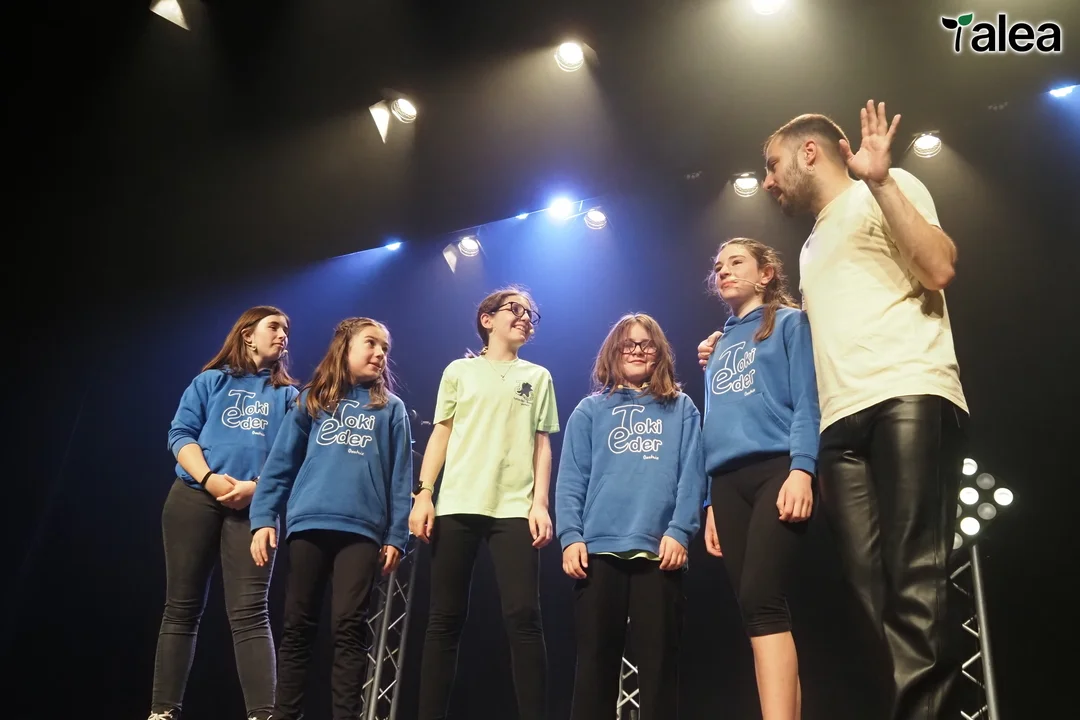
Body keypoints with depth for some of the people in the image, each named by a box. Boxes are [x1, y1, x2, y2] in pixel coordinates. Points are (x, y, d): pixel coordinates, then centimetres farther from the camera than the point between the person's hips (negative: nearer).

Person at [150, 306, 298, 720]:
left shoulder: (288, 395, 15)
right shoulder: (211, 381, 13)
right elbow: (180, 434, 4)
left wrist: (257, 487, -12)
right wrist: (208, 478, -13)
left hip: (254, 507, 0)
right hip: (194, 498, 0)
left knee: (249, 612, -9)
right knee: (182, 607, 5)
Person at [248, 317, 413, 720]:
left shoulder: (390, 408, 12)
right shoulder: (312, 400, 13)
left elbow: (401, 476, 7)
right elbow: (281, 463, 9)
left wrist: (396, 536, -1)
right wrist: (263, 518, 0)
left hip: (362, 529, -1)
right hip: (308, 525, 1)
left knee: (348, 628, -3)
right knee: (298, 627, 6)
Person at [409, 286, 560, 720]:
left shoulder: (537, 377, 16)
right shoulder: (459, 371, 15)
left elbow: (542, 444, 10)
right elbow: (440, 435, 11)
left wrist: (540, 503, -2)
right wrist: (423, 494, -1)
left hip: (514, 509, 0)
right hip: (456, 506, 0)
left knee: (523, 617, -10)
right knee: (445, 619, 1)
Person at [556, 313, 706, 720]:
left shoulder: (681, 409, 14)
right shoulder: (590, 410, 14)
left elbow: (692, 475, 3)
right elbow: (571, 479, 6)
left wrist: (679, 531, -11)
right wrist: (570, 536, -7)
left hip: (659, 550, 0)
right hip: (599, 549, 1)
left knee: (658, 660, 3)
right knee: (595, 660, 3)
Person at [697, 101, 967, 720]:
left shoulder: (888, 192, 12)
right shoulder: (813, 248, 33)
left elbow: (940, 270, -6)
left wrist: (880, 181, -8)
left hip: (910, 396, -7)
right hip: (842, 421, 7)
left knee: (914, 582, -18)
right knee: (876, 590, -4)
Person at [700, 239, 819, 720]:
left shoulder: (789, 322, 10)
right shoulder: (718, 348, 26)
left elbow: (807, 400, -2)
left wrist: (802, 468, -17)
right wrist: (711, 503, 16)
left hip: (778, 470, -6)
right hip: (728, 484, 6)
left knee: (761, 601, -21)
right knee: (754, 609, 0)